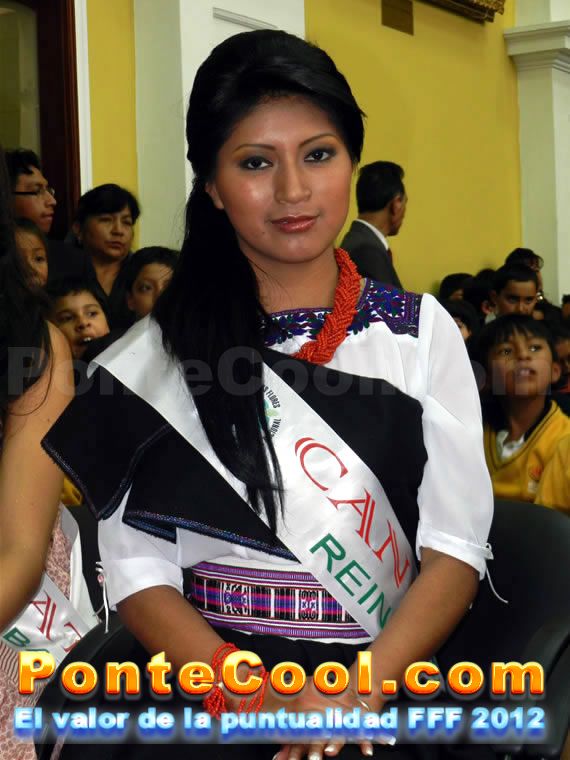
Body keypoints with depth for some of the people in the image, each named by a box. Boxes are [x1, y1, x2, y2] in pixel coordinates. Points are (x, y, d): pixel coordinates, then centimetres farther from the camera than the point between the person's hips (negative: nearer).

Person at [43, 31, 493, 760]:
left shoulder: (420, 330, 6)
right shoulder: (158, 350, 4)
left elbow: (456, 542, 0)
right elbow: (136, 566, 0)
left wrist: (359, 693, -14)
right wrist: (252, 696, -14)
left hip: (384, 693, 0)